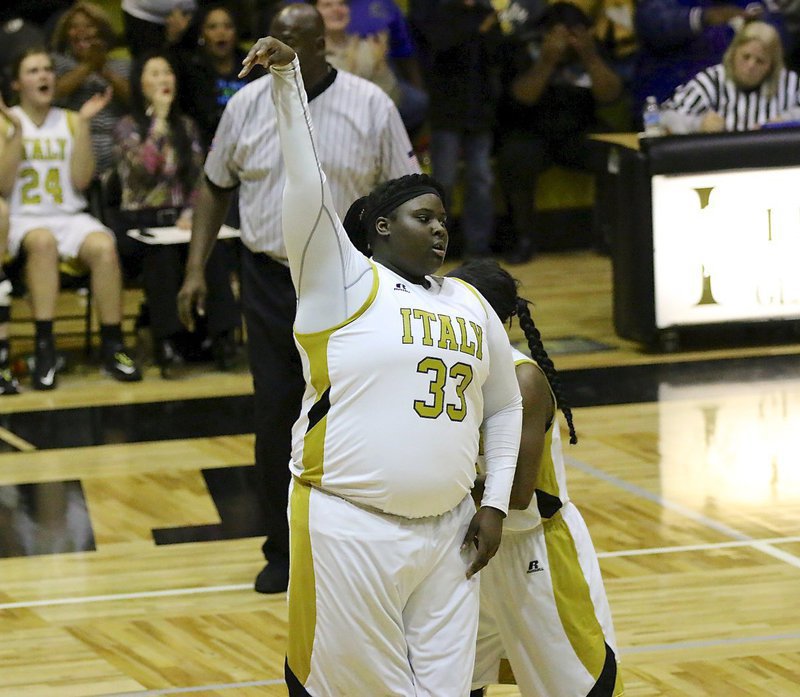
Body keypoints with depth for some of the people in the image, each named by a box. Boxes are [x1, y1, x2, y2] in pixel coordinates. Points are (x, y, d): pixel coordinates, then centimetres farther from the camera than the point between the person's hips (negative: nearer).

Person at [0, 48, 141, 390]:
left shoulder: (69, 121, 13)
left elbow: (81, 180, 1)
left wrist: (83, 124, -3)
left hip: (70, 217, 3)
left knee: (104, 246, -30)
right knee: (43, 242, -38)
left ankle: (113, 346, -22)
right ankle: (44, 348, -39)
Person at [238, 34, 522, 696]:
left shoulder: (472, 306, 14)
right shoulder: (343, 282, -1)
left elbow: (504, 407, 24)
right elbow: (307, 183, -12)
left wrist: (495, 504, 13)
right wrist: (288, 78, -22)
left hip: (447, 532, 5)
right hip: (350, 531, -5)